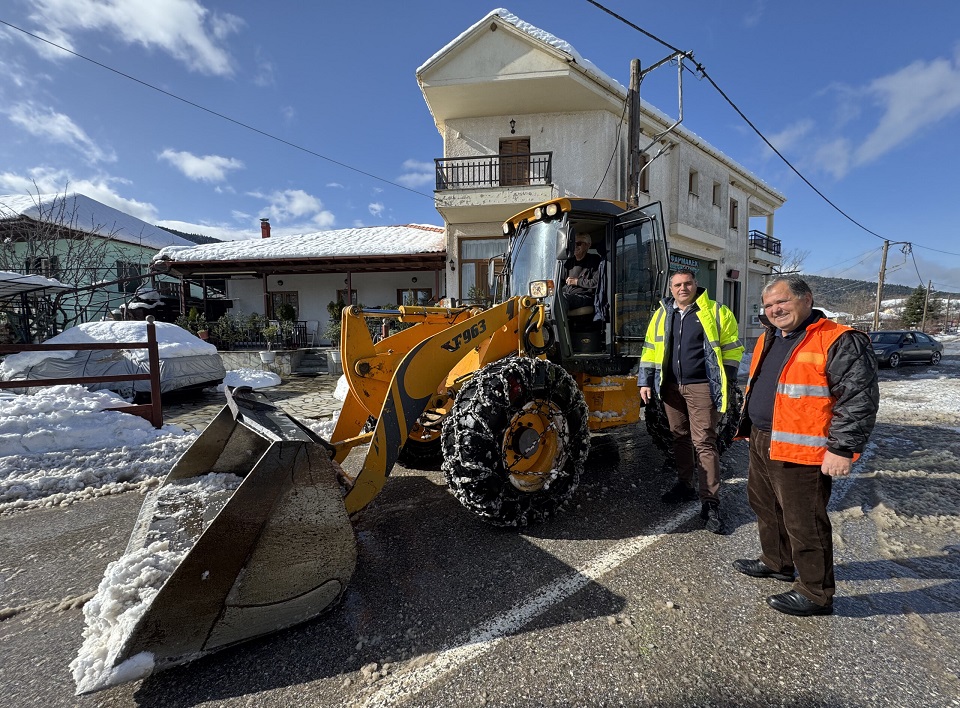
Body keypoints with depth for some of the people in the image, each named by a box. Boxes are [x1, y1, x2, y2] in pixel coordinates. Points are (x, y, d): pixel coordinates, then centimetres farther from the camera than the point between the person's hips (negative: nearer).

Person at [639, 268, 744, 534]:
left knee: (704, 442, -6)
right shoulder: (662, 314, 10)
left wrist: (727, 384, -4)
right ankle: (685, 485, 31)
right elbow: (650, 349, 12)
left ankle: (710, 503, 1)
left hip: (701, 387, -4)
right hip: (672, 387, 5)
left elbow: (731, 349, 1)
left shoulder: (716, 312, -1)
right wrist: (645, 381, 6)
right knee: (680, 437, 15)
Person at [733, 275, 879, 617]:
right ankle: (776, 562, 42)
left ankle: (815, 594, 22)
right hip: (761, 444, 9)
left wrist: (842, 448, -20)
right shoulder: (768, 340, 12)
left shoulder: (839, 342, -14)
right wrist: (750, 428, 22)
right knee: (766, 508, 22)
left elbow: (859, 399, -18)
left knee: (804, 524, 3)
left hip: (800, 451, -9)